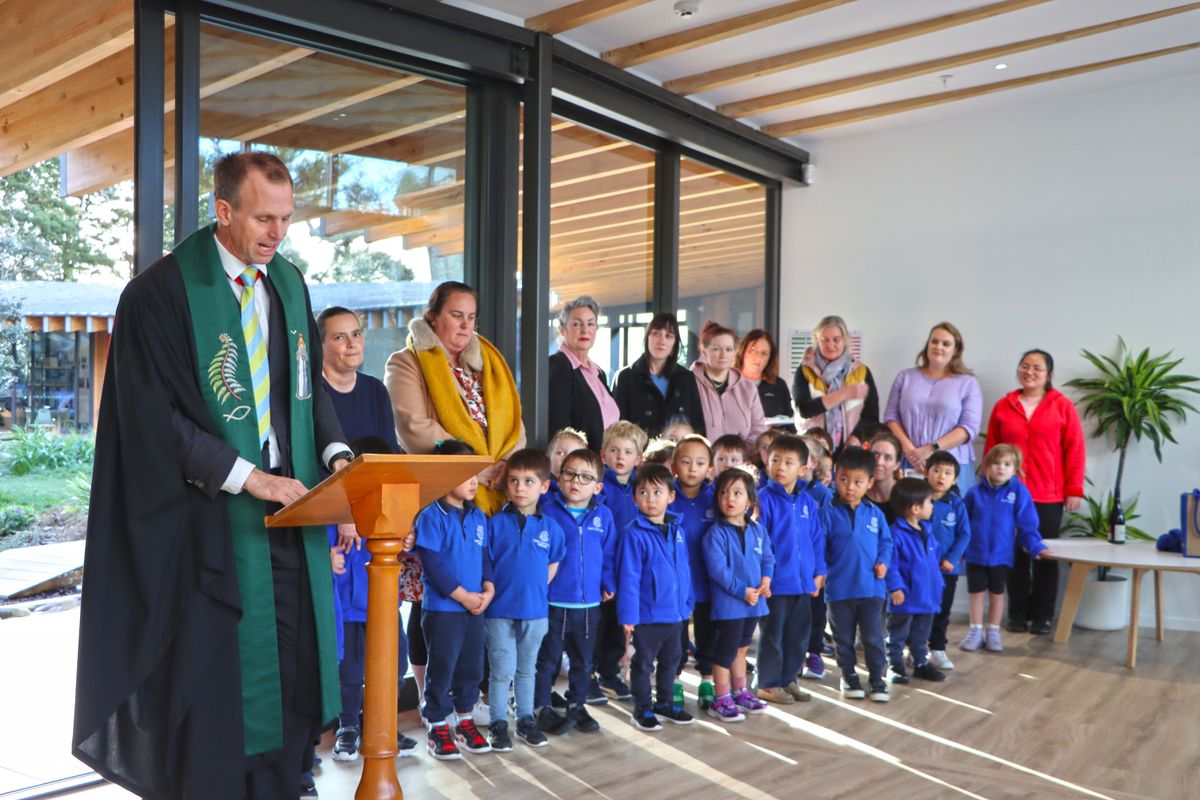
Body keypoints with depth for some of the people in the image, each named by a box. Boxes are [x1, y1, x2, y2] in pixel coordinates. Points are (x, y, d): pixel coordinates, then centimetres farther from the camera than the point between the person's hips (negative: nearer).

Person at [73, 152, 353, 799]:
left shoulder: (289, 283, 9)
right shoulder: (162, 291, -10)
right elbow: (152, 417, -13)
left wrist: (334, 451, -2)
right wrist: (248, 477, -17)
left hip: (290, 505, 5)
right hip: (213, 515, -5)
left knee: (291, 666, 9)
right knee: (219, 675, 2)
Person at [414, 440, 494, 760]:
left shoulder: (479, 517, 9)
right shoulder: (432, 516, -12)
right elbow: (431, 563, -17)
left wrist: (488, 588, -3)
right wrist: (462, 595, -17)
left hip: (476, 607, 6)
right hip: (442, 608, -6)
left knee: (471, 666, 14)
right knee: (442, 668, 3)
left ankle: (465, 719, 29)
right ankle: (438, 727, 16)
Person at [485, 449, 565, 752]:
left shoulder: (550, 527, -1)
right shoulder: (496, 523, -7)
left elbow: (552, 567, 10)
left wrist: (534, 591, 3)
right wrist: (494, 592, -8)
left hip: (535, 612, 2)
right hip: (500, 612, -2)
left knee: (526, 670, 17)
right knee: (502, 671, 5)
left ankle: (526, 721, 30)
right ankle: (498, 724, 19)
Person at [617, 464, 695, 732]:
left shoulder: (676, 530, 2)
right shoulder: (634, 533, -17)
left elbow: (684, 570, 9)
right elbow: (628, 577, -17)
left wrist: (687, 603, 9)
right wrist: (628, 614, -17)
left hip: (675, 612, 6)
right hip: (646, 614, -6)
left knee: (670, 660, 20)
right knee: (643, 663, 9)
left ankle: (666, 703, 37)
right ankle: (643, 709, 24)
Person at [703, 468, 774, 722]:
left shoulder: (758, 531, 6)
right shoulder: (716, 533, -14)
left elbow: (768, 558, 11)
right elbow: (717, 568, -19)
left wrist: (765, 582, -7)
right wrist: (742, 591, -20)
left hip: (754, 602, 6)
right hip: (728, 603, -6)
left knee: (741, 648, 20)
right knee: (726, 650, 1)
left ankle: (740, 692, 33)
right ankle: (721, 700, 11)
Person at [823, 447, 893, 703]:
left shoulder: (875, 514, 1)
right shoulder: (829, 513, -7)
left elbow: (886, 542, 11)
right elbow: (820, 547, -3)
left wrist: (883, 562, -5)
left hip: (871, 587, 1)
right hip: (839, 588, -1)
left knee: (873, 637, 5)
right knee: (844, 638, 13)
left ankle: (877, 677, 20)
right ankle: (848, 675, 29)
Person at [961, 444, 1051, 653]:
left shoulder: (1019, 491, -8)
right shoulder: (975, 492, -5)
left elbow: (1027, 524, -7)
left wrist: (1035, 546, -14)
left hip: (1001, 554, -1)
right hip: (975, 553, 1)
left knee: (997, 594, 13)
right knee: (976, 593, 9)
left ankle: (993, 632, 27)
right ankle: (975, 631, 22)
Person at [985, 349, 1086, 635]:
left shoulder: (1062, 406, 0)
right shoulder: (1003, 406, 5)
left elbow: (1075, 450, -2)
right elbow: (990, 450, 8)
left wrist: (1074, 490, -6)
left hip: (1049, 496, -1)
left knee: (1045, 555, 6)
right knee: (1015, 554, 6)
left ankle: (1042, 615, 16)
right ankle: (1018, 613, 16)